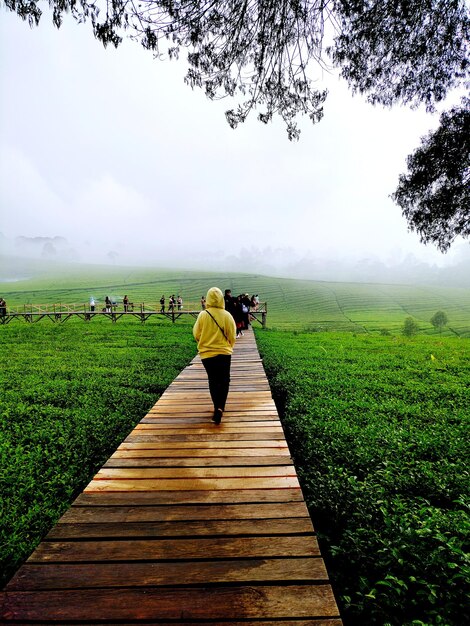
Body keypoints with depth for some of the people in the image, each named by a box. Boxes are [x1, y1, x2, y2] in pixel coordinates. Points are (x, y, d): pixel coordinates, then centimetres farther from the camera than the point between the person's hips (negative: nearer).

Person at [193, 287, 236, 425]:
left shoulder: (202, 315, -9)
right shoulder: (226, 315, -10)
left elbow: (196, 334, -1)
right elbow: (232, 336, -3)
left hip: (206, 353, 1)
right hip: (224, 353, -1)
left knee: (213, 381, 17)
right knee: (224, 381, 11)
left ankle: (217, 407, 23)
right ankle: (220, 408, -3)